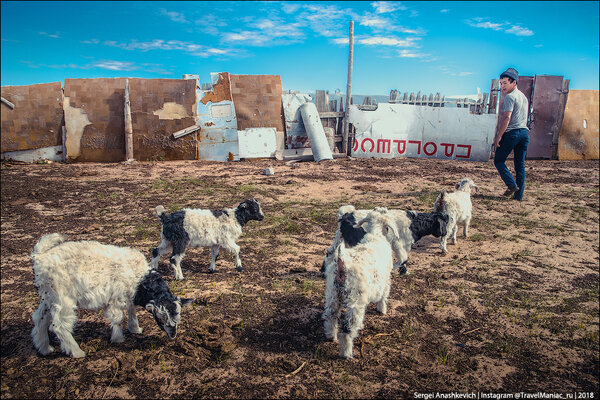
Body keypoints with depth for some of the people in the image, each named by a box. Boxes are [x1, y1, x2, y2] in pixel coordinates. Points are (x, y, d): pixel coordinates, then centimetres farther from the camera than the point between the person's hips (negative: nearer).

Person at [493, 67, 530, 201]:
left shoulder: (510, 97, -9)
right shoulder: (524, 97, 21)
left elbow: (507, 118, -18)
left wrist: (498, 136, -17)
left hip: (511, 133, -8)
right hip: (525, 132, 8)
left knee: (498, 161, 3)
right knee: (520, 165, 7)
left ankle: (512, 185, -10)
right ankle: (519, 194, 8)